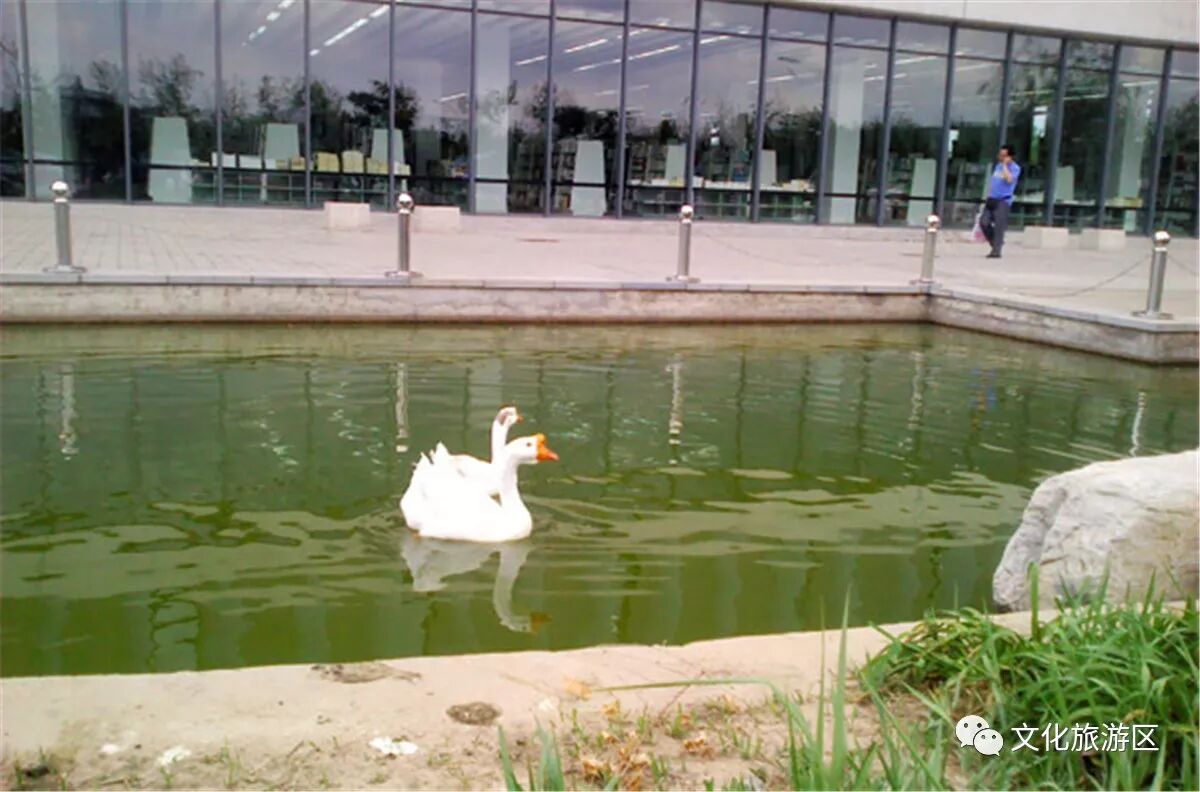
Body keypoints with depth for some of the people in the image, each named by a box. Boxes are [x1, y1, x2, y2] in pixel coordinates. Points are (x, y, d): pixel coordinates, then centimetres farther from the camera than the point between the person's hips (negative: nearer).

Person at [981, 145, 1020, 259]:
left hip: (1003, 200, -7)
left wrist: (1005, 165, -16)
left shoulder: (1015, 168, -5)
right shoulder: (998, 165, 16)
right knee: (984, 222, -1)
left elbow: (1009, 179, -24)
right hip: (992, 199, 7)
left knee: (998, 226, -11)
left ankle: (996, 251, -8)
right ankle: (995, 243, 18)